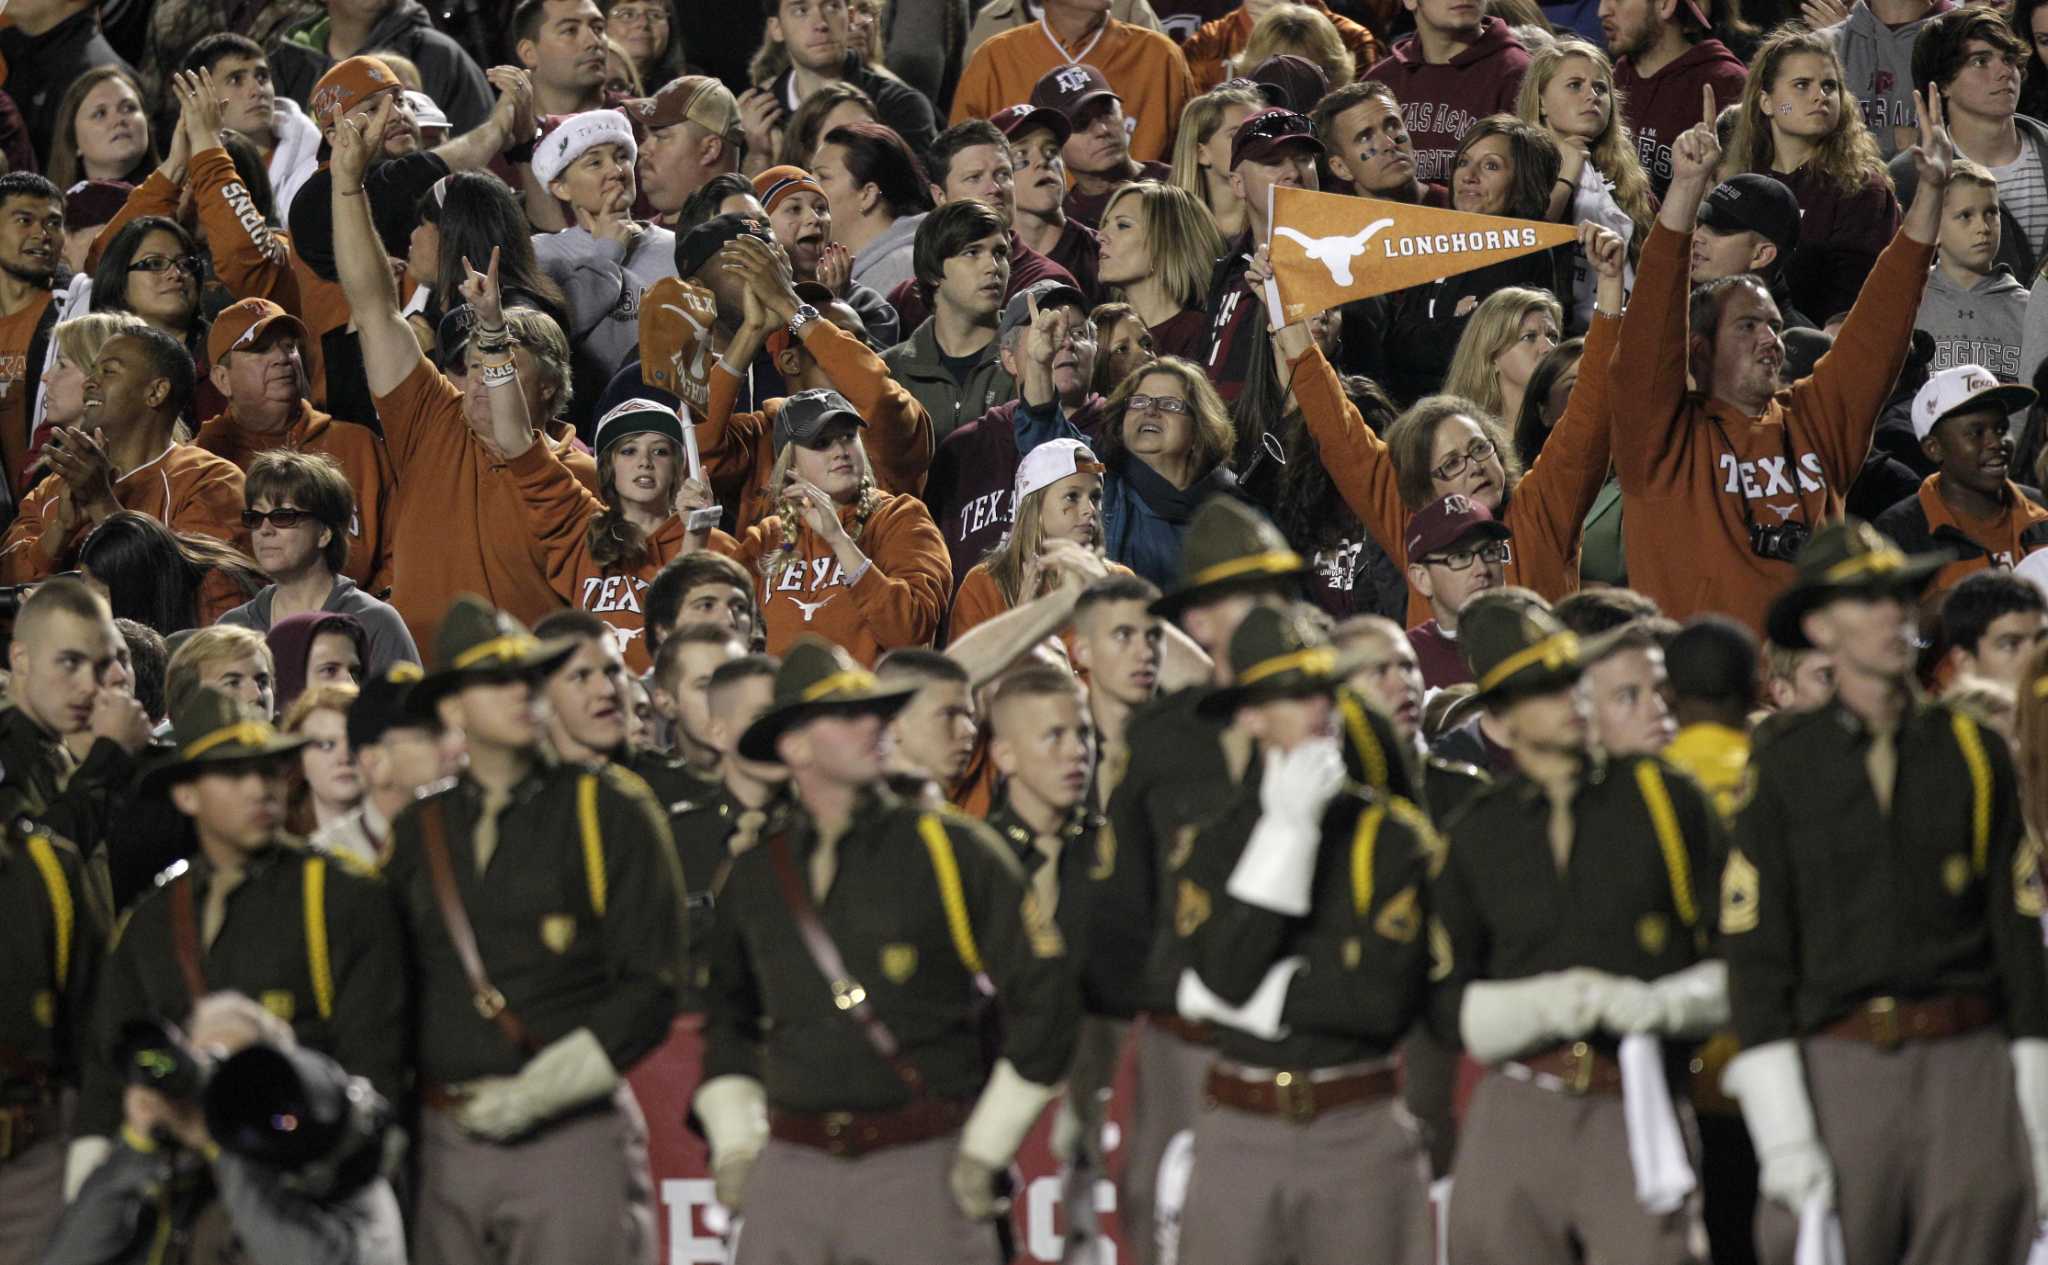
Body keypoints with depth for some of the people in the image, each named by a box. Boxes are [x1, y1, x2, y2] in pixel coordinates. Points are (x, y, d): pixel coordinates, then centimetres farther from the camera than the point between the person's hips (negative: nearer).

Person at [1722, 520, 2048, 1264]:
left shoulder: (1976, 755, 11)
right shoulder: (1783, 764, 5)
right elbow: (1755, 951, 1)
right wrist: (1783, 1138, -8)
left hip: (1968, 1063, 1)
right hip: (1838, 1066, -1)